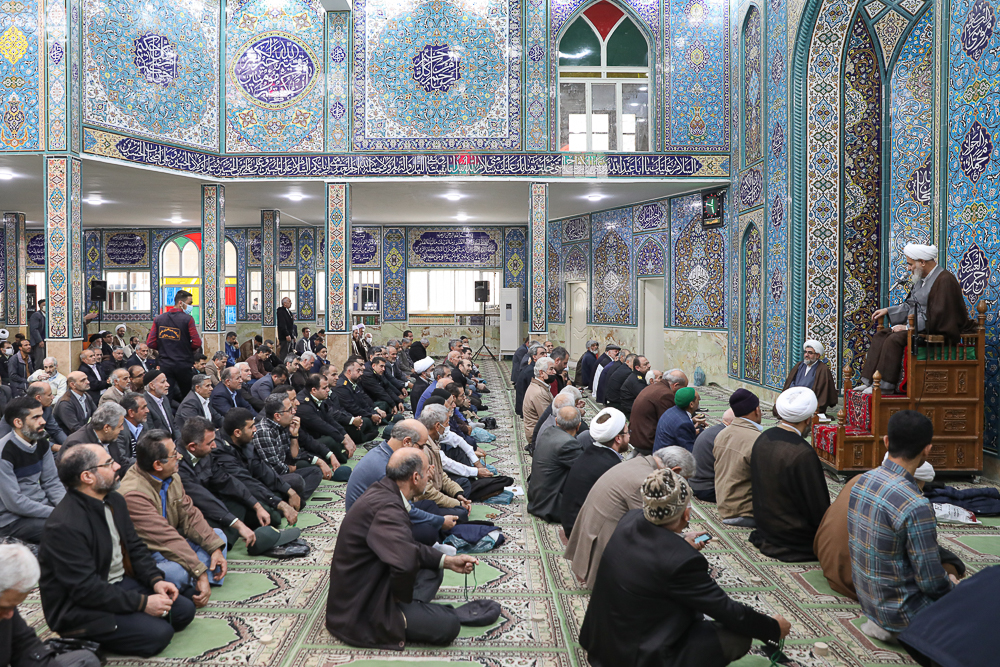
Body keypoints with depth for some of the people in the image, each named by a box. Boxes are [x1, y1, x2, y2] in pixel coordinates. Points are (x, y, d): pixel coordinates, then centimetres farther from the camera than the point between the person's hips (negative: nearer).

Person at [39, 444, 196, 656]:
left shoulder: (114, 500, 2)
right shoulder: (64, 526, -25)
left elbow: (135, 547, 11)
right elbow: (86, 589, -26)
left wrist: (156, 580, -6)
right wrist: (142, 603, -23)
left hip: (121, 583, 8)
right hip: (80, 609, -8)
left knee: (184, 609, -3)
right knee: (158, 633, -21)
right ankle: (87, 640, 0)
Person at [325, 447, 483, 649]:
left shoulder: (382, 491, 2)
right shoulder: (386, 506, -28)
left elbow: (405, 546, 13)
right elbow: (405, 561, -43)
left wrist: (446, 561, 9)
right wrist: (402, 596, -23)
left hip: (366, 587, 10)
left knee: (432, 571, 20)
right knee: (449, 625, -15)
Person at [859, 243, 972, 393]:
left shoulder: (944, 280, -17)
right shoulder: (922, 279, 13)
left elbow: (935, 317, -23)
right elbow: (910, 306, 24)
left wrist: (908, 327, -21)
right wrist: (887, 311, 15)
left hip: (934, 330, -10)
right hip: (916, 326, 10)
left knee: (894, 339, -28)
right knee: (880, 336, -5)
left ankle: (886, 386, -21)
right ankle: (870, 381, -8)